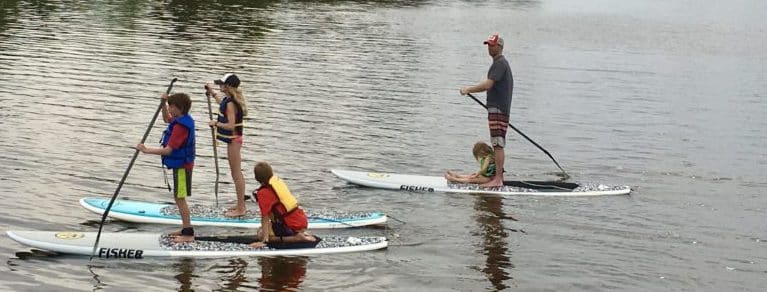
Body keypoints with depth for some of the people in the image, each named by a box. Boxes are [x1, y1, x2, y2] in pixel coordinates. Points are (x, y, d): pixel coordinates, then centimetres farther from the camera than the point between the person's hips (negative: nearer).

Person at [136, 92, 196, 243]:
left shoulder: (180, 126, -24)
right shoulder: (184, 119, 6)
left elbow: (168, 150, -26)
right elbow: (166, 119, 28)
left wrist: (147, 150, -21)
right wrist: (163, 103, 12)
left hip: (182, 166, -10)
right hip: (182, 164, 10)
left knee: (180, 197, -6)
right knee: (178, 197, 17)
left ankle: (188, 233, -4)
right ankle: (185, 229, 23)